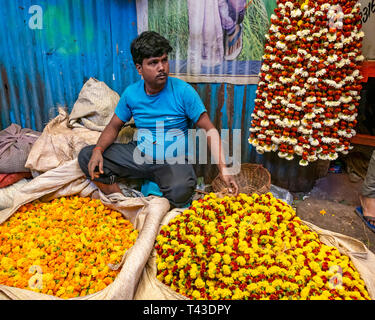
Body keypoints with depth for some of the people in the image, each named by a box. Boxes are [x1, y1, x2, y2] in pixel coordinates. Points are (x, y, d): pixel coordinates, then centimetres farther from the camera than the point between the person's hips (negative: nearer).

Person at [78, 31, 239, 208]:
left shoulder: (183, 91, -13)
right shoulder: (131, 93, -2)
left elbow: (209, 130, -12)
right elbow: (114, 126, 9)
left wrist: (223, 168, -24)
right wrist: (98, 150, -12)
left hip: (174, 161, -4)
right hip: (140, 155, 4)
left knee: (179, 191, -38)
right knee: (86, 156, -7)